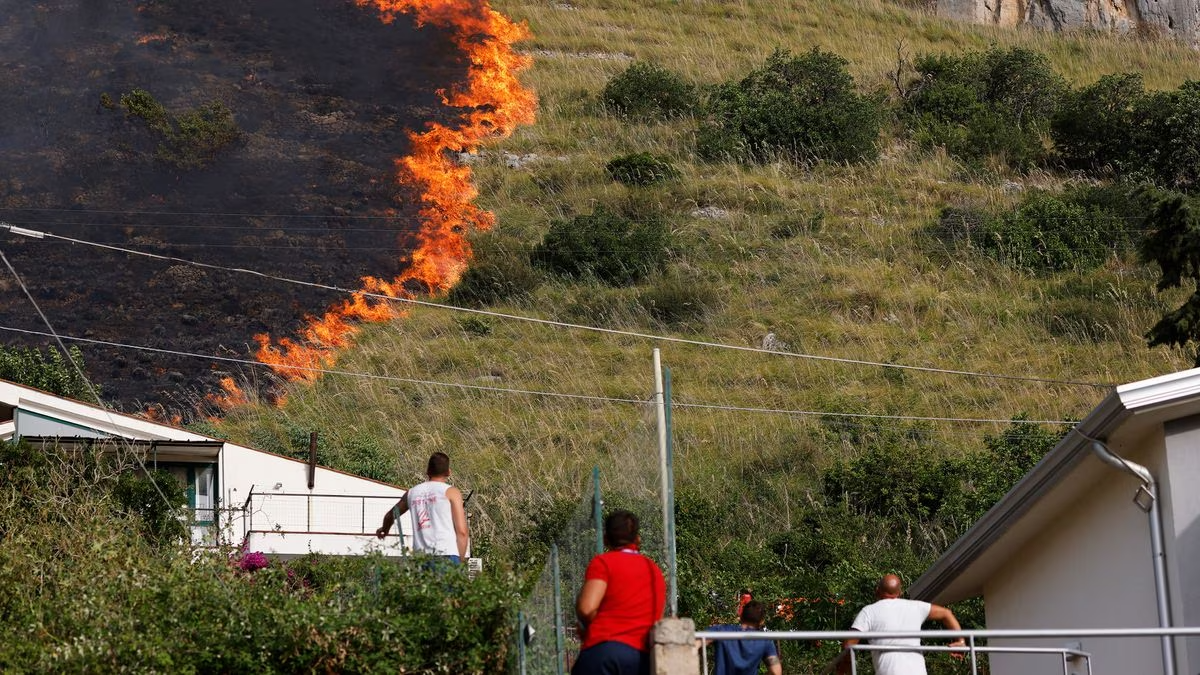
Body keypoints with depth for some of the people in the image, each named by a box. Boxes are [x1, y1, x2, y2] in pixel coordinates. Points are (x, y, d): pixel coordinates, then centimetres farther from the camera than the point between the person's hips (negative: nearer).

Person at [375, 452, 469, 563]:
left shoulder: (412, 492, 18)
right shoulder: (451, 491, 4)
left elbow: (390, 515, 36)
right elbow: (462, 532, -3)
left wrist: (384, 529, 58)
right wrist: (460, 562, 4)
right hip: (446, 555, -4)